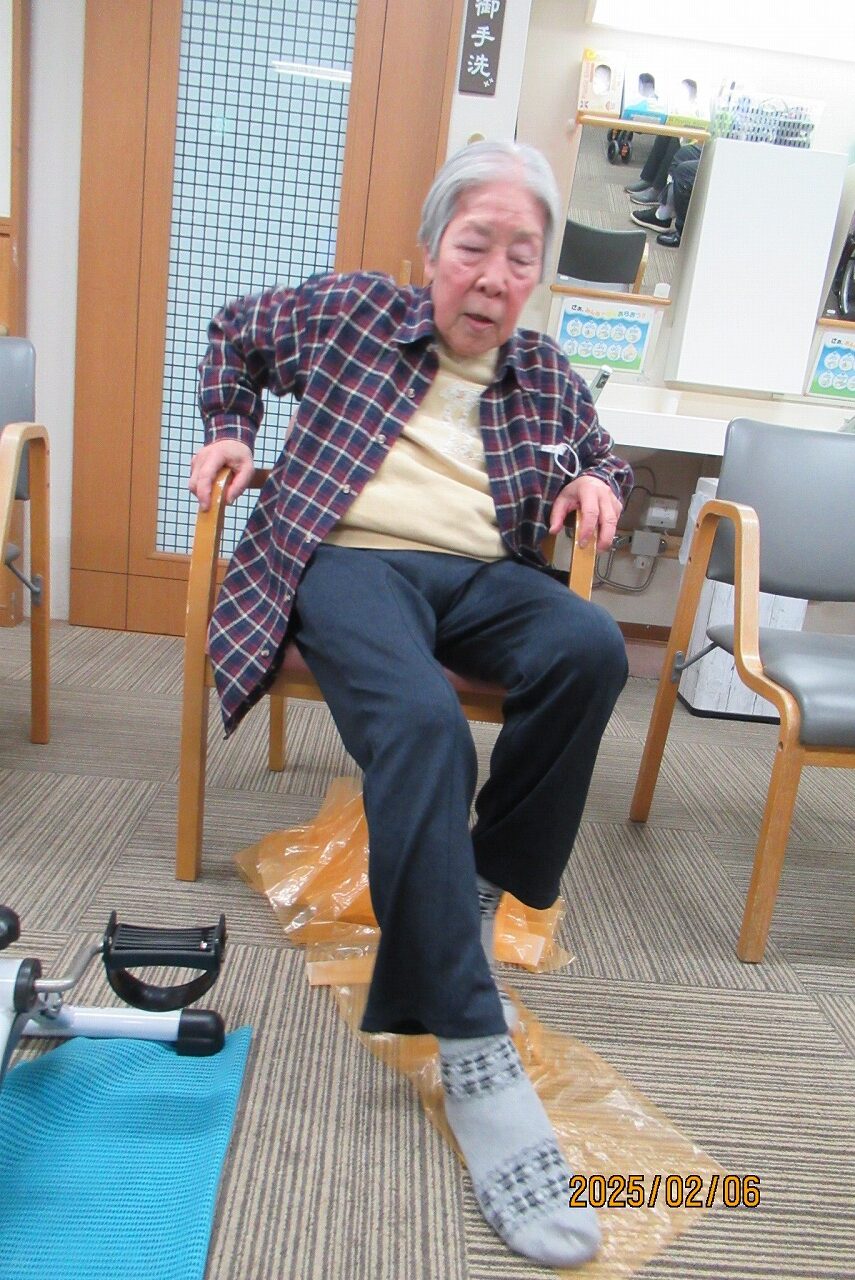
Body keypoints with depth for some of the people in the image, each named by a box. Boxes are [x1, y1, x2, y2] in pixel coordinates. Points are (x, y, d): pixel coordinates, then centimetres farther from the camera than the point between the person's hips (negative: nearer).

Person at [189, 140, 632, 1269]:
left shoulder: (545, 374, 20)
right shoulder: (350, 309, 14)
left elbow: (607, 456, 32)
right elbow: (235, 333, 30)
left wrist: (596, 481, 8)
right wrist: (229, 431, 16)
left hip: (484, 574, 4)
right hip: (352, 559, -3)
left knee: (591, 648, -31)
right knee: (423, 725, -36)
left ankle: (482, 883, -13)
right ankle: (474, 1050, -31)